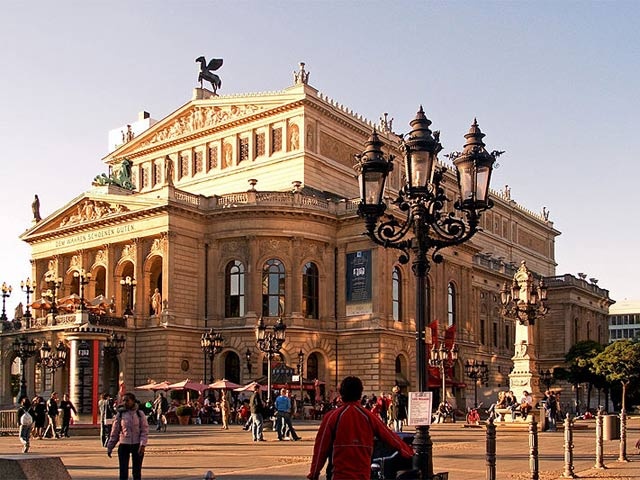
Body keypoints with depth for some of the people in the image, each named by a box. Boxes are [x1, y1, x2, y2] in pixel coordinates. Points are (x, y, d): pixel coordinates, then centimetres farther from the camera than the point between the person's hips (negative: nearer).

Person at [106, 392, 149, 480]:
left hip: (137, 445, -1)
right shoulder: (120, 414, 1)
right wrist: (109, 447, 5)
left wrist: (143, 445, -17)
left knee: (137, 471, 9)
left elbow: (145, 431, -5)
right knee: (123, 471, 2)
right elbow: (114, 432, 5)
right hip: (123, 445, 1)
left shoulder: (140, 414, -2)